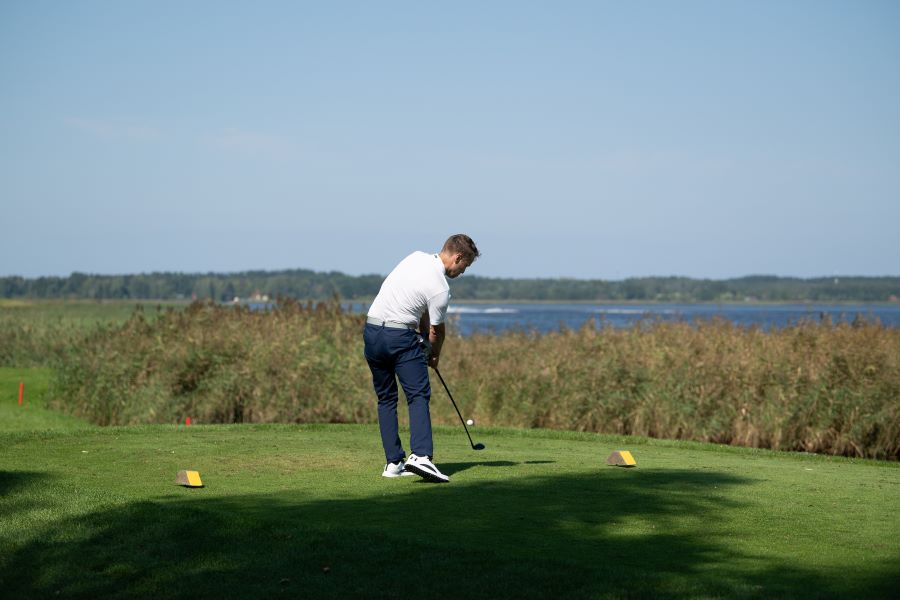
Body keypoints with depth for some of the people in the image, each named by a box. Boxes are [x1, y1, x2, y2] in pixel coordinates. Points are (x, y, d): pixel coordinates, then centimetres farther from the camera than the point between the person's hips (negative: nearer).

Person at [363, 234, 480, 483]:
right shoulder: (440, 289, -13)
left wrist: (424, 337, 17)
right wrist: (435, 355, 22)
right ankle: (420, 455, -25)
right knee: (419, 396, -7)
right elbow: (437, 330, 3)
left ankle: (393, 462, 8)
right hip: (399, 335, -8)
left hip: (371, 330, 8)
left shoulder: (417, 257, 8)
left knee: (386, 399, 11)